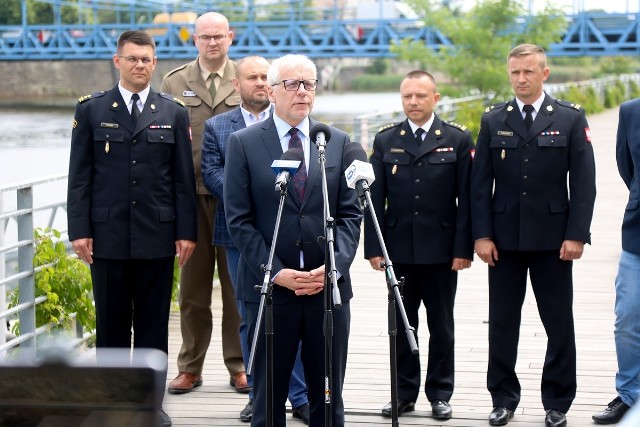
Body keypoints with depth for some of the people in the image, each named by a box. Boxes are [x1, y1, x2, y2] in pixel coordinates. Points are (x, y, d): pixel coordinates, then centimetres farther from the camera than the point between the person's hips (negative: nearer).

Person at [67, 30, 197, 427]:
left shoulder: (174, 112, 7)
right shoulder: (91, 110, 4)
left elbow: (183, 178, 5)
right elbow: (80, 176, 2)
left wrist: (187, 231, 0)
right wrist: (79, 230, -4)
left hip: (157, 237, 1)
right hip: (108, 235, -1)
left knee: (153, 323, 5)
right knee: (111, 323, 5)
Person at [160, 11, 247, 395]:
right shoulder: (174, 82, 7)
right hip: (192, 194, 0)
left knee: (238, 285, 5)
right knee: (193, 286, 6)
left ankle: (239, 366, 14)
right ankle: (190, 368, 14)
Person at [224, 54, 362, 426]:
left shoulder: (338, 142, 9)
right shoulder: (244, 143, 1)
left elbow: (351, 214, 6)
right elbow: (239, 220, -3)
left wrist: (335, 266, -9)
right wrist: (276, 273, -11)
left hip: (329, 286, 2)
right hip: (270, 286, -2)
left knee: (329, 397, 8)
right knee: (269, 396, 5)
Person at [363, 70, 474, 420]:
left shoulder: (458, 140, 1)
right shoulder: (385, 141, 7)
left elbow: (466, 199, -1)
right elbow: (375, 198, 5)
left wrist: (463, 248, -7)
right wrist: (374, 247, -2)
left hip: (441, 250, -2)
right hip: (398, 249, 2)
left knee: (441, 326, 6)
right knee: (401, 325, 7)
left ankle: (440, 394, 15)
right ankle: (404, 392, 16)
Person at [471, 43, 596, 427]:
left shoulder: (571, 119, 0)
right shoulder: (493, 120, 5)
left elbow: (584, 182, -3)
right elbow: (481, 182, 4)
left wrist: (576, 234, -10)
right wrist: (482, 234, -4)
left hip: (553, 239, -1)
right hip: (504, 238, 2)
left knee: (559, 323, 4)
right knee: (502, 322, 7)